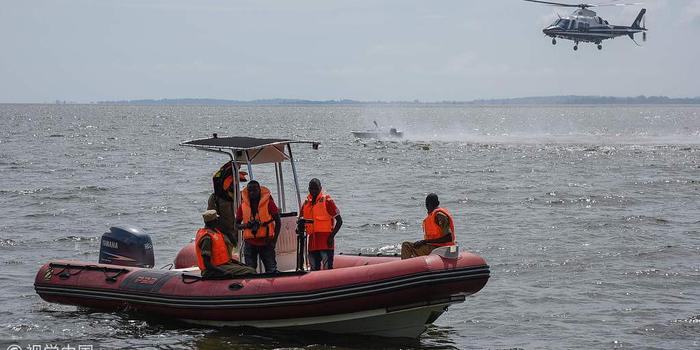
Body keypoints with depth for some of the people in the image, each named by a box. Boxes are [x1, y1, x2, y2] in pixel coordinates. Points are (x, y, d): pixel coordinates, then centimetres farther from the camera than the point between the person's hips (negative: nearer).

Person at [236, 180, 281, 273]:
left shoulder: (268, 202, -2)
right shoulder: (243, 205, 5)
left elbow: (278, 222, 2)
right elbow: (237, 224, 12)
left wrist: (274, 240, -8)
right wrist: (245, 226, -11)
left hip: (266, 242, -2)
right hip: (250, 243, 2)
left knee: (272, 270, -6)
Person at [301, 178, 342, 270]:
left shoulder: (327, 200, -5)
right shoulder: (306, 202, 12)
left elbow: (339, 221, -6)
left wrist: (332, 236, -13)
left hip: (326, 240, -6)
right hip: (312, 241, 6)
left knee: (327, 268, -10)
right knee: (314, 269, 10)